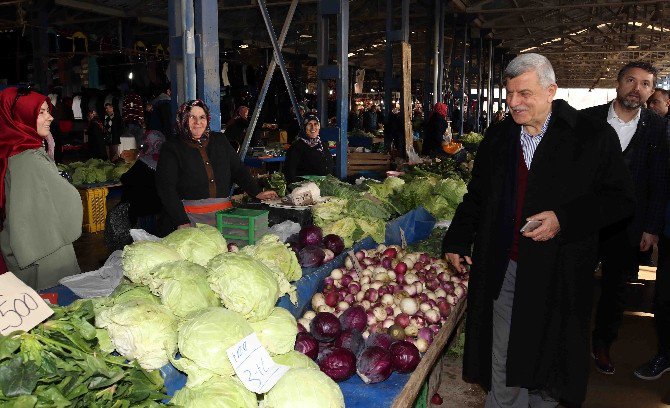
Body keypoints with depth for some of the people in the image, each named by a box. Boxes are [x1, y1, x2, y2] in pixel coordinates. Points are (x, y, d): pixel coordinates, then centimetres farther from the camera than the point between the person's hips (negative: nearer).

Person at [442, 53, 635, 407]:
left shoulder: (593, 137, -6)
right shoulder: (497, 137, 8)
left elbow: (620, 199, -5)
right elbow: (476, 196, 15)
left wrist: (564, 218, -19)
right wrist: (456, 241, 7)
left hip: (557, 271, -3)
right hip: (502, 268, 3)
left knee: (547, 360, 14)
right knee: (502, 365, 10)